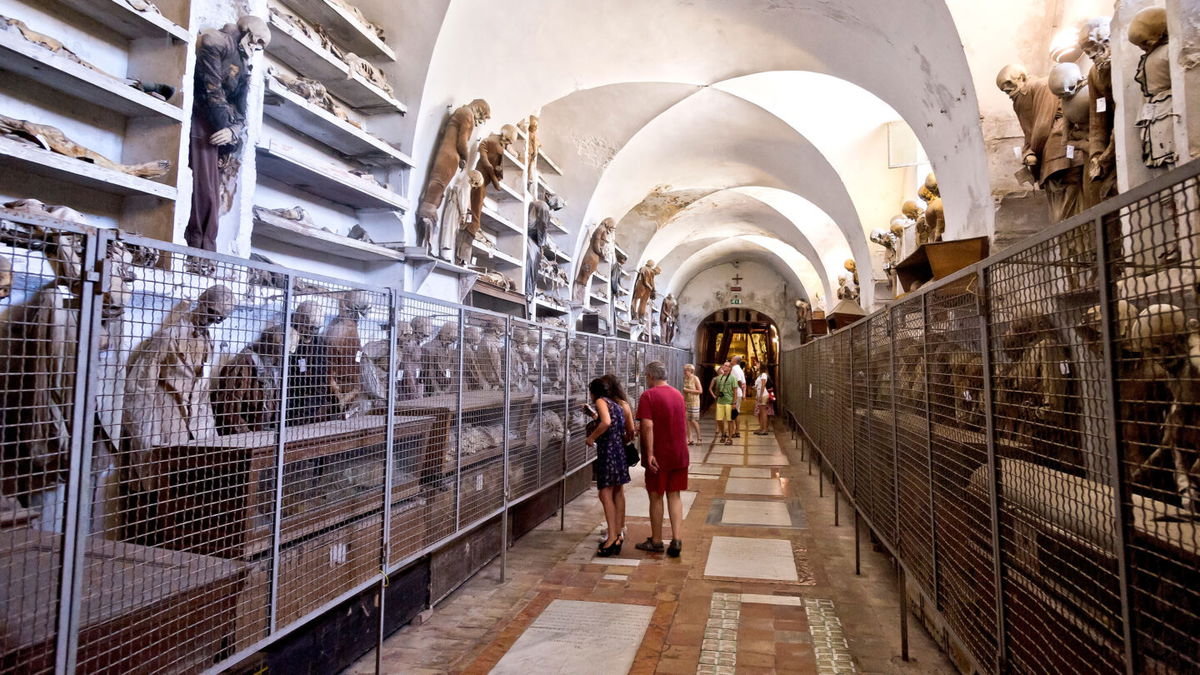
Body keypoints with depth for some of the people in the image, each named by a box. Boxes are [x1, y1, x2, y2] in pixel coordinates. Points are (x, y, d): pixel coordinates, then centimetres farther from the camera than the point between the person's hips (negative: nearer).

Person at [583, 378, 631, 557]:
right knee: (617, 492, 13)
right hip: (620, 449, 9)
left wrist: (591, 437, -11)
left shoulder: (601, 401, -5)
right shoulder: (617, 404, 20)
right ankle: (618, 534, 19)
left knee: (605, 494, -7)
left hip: (608, 449, -9)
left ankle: (612, 537, -10)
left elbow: (606, 422, -23)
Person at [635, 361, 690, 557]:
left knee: (656, 497, 7)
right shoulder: (678, 394, 10)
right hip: (679, 453, 6)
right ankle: (677, 539, 6)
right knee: (674, 496, 12)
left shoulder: (648, 396, -12)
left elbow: (648, 426, -21)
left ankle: (656, 541, 18)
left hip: (659, 455, -6)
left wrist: (649, 453, -21)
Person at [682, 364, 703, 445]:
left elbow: (700, 391, -11)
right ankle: (689, 439, 8)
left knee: (693, 420, -4)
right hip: (686, 402, 6)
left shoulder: (695, 379, -8)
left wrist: (689, 390, -15)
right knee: (687, 421, 2)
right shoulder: (685, 379, 10)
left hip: (694, 402, -6)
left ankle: (699, 438, 13)